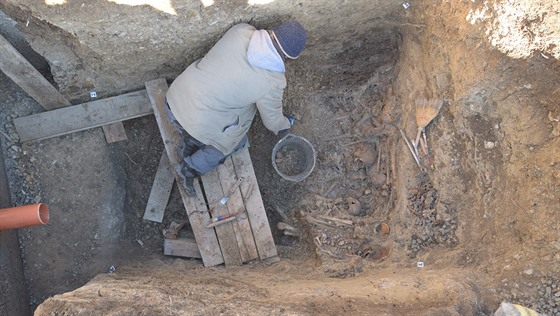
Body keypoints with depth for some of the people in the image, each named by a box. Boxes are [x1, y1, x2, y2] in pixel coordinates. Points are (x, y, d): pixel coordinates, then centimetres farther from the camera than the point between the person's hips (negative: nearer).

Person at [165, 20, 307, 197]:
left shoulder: (241, 30, -10)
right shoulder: (273, 82, -19)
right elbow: (272, 120, 1)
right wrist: (285, 125, 24)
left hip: (173, 99, 5)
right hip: (198, 125, -5)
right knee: (236, 141, 25)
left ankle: (190, 147, 44)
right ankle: (193, 168, 23)